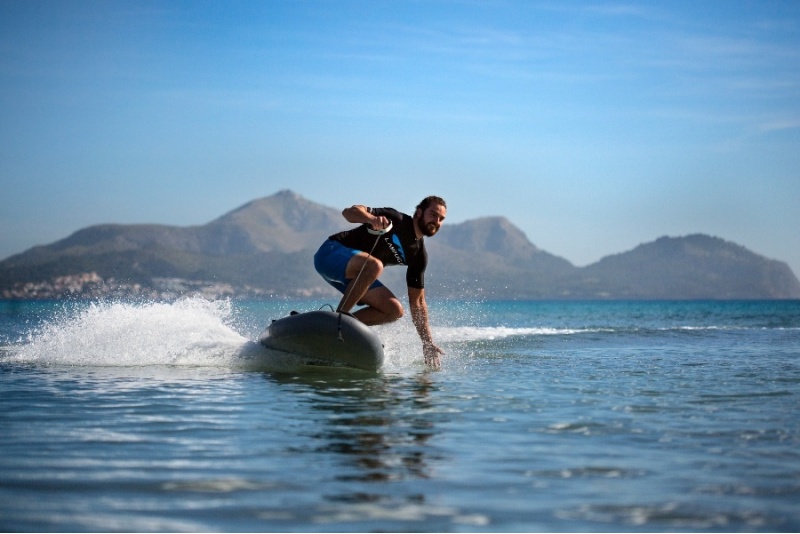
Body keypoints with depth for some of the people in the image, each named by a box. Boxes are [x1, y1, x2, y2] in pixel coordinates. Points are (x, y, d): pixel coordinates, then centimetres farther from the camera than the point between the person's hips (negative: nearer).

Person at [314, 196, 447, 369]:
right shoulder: (395, 220, -13)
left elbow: (417, 301, 9)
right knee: (373, 265, -37)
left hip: (355, 274, 8)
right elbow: (349, 211, -20)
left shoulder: (419, 255, 5)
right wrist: (372, 219, -43)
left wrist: (427, 343, 3)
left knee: (394, 310, -7)